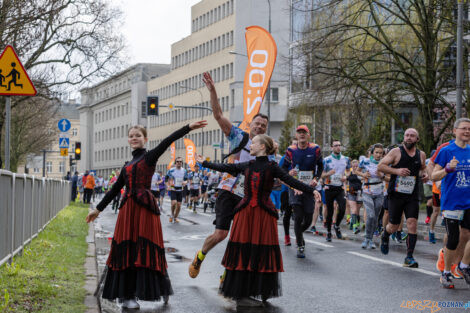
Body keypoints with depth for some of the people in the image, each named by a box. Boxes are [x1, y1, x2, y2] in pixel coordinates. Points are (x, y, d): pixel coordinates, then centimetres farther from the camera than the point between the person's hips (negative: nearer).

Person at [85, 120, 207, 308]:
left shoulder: (149, 157, 2)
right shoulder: (127, 165, 19)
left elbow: (167, 141, -11)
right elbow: (115, 189, 24)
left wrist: (189, 128, -24)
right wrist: (98, 209, 26)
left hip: (145, 208, -6)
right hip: (128, 208, 6)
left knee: (145, 249, -6)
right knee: (126, 249, 2)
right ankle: (127, 295, 4)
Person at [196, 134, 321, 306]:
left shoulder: (272, 167, -1)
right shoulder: (247, 166, 10)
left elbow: (291, 181, -8)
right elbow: (225, 168, 21)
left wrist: (311, 190, -20)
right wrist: (205, 163, 29)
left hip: (264, 213, -3)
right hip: (245, 212, 3)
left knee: (262, 253, -3)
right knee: (242, 252, 0)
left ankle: (261, 292, 5)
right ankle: (240, 293, 3)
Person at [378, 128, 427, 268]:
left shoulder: (421, 155, 8)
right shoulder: (396, 152, -3)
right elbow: (380, 166, -5)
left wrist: (423, 175, 3)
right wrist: (396, 170, -18)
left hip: (412, 196, 2)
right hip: (396, 195, -2)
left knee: (412, 224, -11)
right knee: (393, 226, 5)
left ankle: (409, 257, -6)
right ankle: (385, 237, 42)